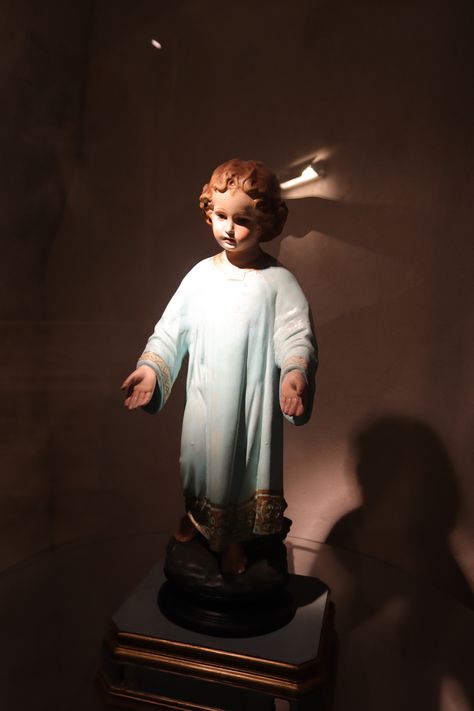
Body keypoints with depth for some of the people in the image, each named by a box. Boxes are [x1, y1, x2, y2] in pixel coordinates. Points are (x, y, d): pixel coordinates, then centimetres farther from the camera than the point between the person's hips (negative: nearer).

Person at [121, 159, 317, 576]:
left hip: (252, 400, -3)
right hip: (203, 398, 3)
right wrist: (151, 367, -10)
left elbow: (297, 335, -18)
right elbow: (171, 327, 1)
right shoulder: (201, 275, -2)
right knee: (199, 457, 22)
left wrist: (296, 374, -36)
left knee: (244, 462, 14)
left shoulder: (278, 282, -11)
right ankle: (196, 515, 54)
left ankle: (234, 539, 43)